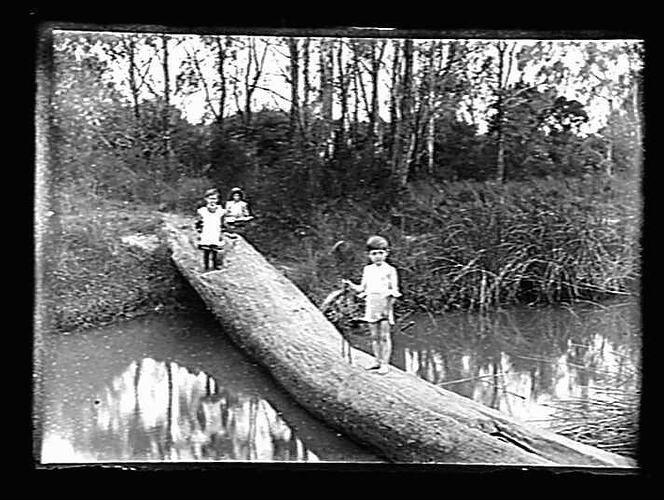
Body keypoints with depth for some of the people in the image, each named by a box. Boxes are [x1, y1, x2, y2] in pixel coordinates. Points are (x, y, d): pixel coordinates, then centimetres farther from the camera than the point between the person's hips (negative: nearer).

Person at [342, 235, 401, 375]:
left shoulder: (390, 270, -1)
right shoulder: (367, 270, 13)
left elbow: (395, 290, -4)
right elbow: (362, 289, 16)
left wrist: (391, 293, -25)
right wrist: (350, 285, 1)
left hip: (385, 305, -5)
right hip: (371, 305, 5)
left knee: (384, 336, -5)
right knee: (374, 336, 9)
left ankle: (385, 364, -2)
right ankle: (378, 361, 18)